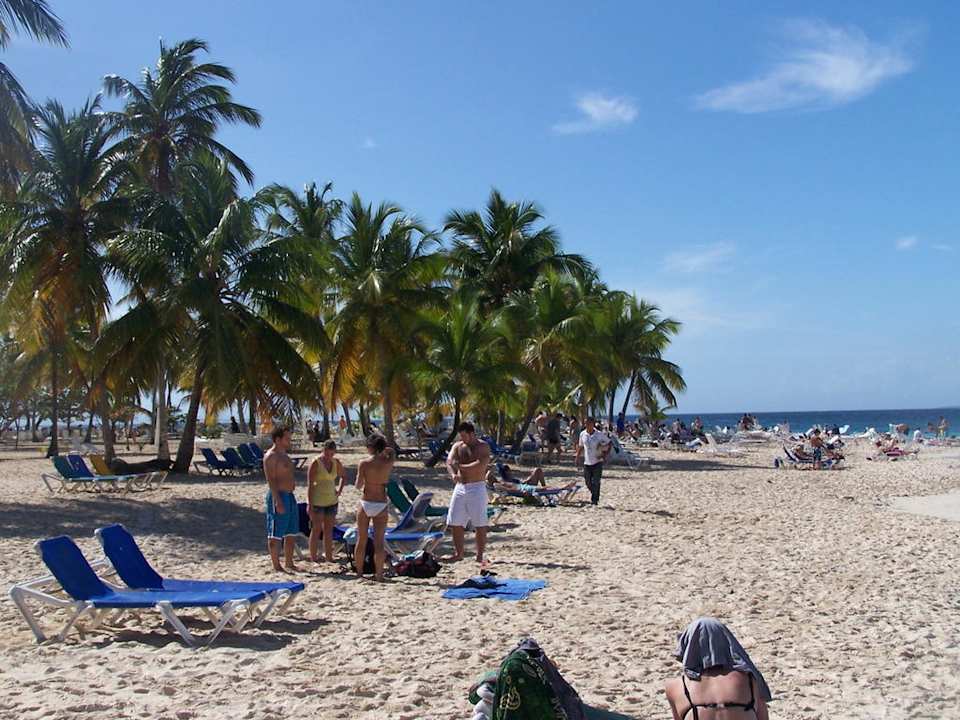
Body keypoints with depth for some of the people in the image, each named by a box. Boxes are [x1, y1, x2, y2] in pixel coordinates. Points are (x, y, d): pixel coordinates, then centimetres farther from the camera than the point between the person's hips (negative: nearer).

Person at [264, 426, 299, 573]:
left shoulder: (283, 455, 18)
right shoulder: (270, 456, -13)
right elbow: (271, 480, -19)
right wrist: (278, 501, -25)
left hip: (290, 496, 10)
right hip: (278, 496, -10)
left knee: (291, 533, 14)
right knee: (276, 534, -3)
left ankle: (289, 563, 22)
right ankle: (277, 566, 1)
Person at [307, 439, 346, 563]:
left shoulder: (336, 463, 4)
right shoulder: (316, 463, -12)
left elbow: (343, 476, 22)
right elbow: (310, 484, -13)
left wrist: (339, 490, 7)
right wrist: (310, 504, -16)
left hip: (331, 501, 5)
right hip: (317, 500, -5)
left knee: (329, 530, 10)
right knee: (316, 530, -2)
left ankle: (329, 557, 17)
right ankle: (314, 558, 5)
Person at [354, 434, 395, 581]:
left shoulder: (363, 463, -11)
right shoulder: (388, 463, -5)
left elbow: (358, 485, -10)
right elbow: (391, 451, 18)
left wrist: (361, 487, 8)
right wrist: (383, 451, 6)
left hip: (365, 504, -1)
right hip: (381, 505, 1)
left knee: (361, 540, 12)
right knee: (379, 541, 5)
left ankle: (359, 572, 21)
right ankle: (378, 574, 5)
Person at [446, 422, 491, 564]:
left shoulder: (483, 447, -3)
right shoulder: (457, 446, 10)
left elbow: (481, 464, -20)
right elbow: (449, 460, -6)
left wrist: (460, 466, -12)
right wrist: (453, 473, -26)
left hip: (476, 488, -5)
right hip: (460, 487, 5)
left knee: (480, 524, -3)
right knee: (455, 522, 6)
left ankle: (480, 556, 4)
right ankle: (459, 553, 18)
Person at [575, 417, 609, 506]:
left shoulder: (599, 434, -9)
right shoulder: (582, 434, 2)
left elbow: (609, 443, 0)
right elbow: (580, 446, 15)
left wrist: (605, 454, -10)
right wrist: (577, 457, 7)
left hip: (597, 462, -4)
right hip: (587, 462, 4)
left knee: (596, 482, -8)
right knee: (588, 482, 7)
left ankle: (594, 500, 2)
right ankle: (595, 496, 31)